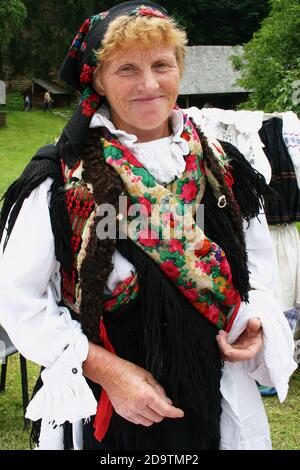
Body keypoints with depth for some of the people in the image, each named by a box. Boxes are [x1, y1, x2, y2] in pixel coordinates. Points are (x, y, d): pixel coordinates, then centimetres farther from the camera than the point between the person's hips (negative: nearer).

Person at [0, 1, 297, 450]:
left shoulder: (224, 169, -1)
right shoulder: (61, 179, -12)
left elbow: (259, 266, 12)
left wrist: (256, 322, -7)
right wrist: (106, 369, -17)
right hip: (104, 409, -3)